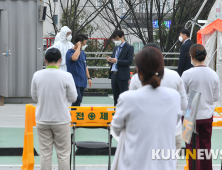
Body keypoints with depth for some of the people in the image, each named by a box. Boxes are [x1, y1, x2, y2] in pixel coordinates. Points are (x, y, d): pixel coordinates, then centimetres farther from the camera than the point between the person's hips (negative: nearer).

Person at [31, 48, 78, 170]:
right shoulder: (66, 76, -13)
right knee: (63, 153, 7)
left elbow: (34, 97, 4)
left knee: (45, 153, 9)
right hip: (61, 119, -2)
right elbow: (73, 98, -4)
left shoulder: (37, 75, -6)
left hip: (42, 120, 2)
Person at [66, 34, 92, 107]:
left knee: (79, 101, 8)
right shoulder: (70, 52, -8)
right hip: (74, 81, -7)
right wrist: (78, 47, -20)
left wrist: (88, 78, 19)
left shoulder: (83, 53, 15)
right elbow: (74, 58, -32)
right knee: (77, 99, -18)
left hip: (82, 82, 8)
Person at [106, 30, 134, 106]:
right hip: (114, 74, 7)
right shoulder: (116, 48, 19)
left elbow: (129, 62, -14)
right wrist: (110, 60, -1)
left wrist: (117, 61, -22)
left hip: (122, 76, -7)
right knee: (115, 96, 11)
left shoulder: (129, 48, -5)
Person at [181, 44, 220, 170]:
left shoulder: (187, 74, -17)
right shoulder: (213, 75, -7)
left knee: (193, 147, 8)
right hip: (207, 116, 3)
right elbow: (216, 97, 3)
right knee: (206, 146, 16)